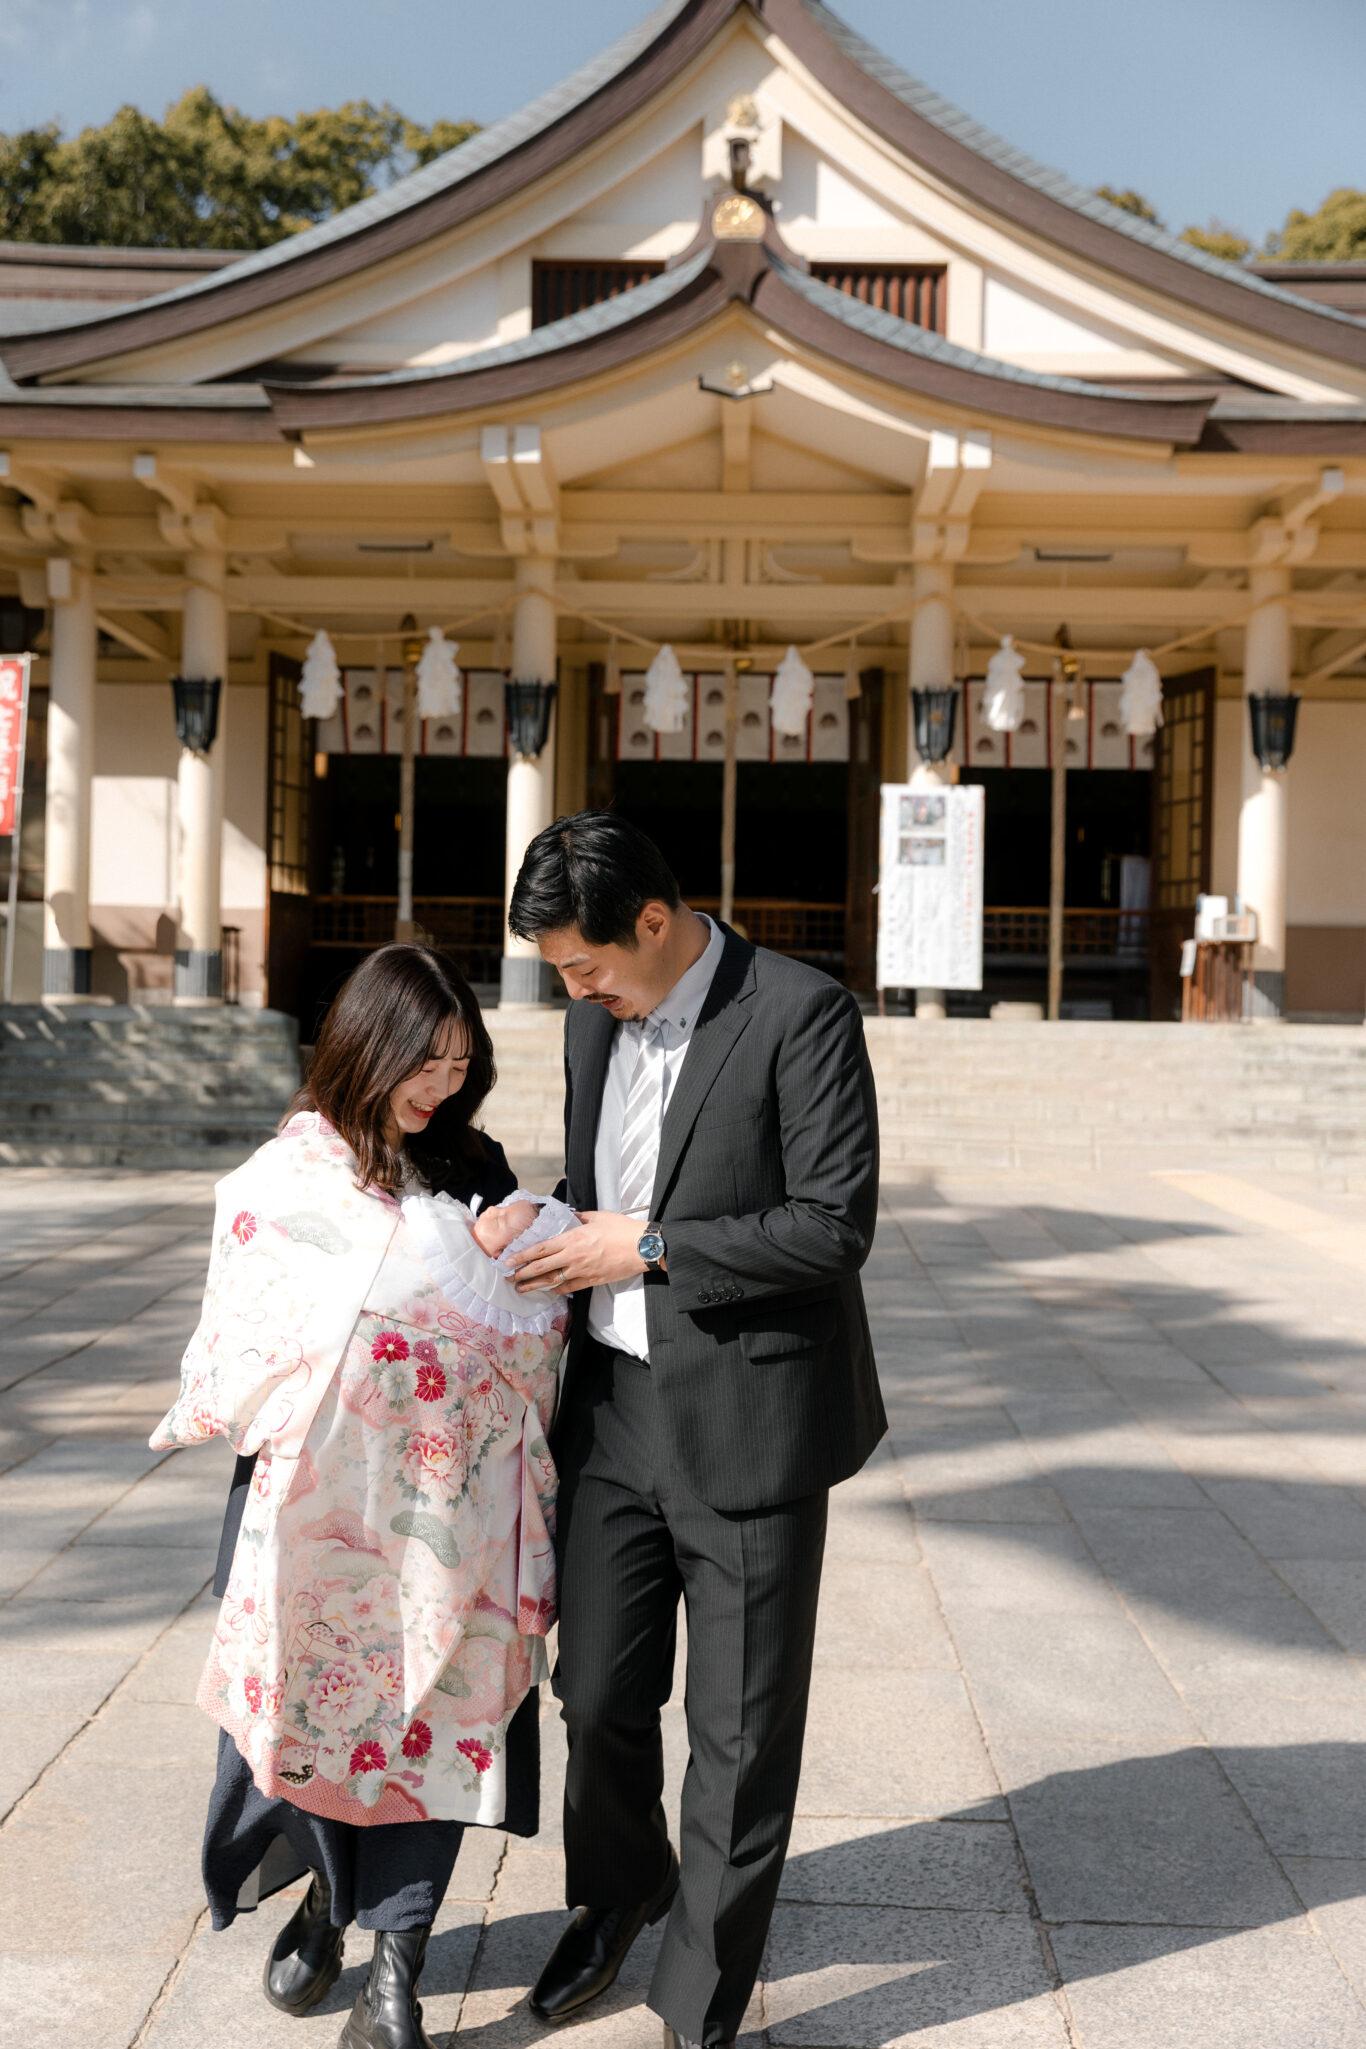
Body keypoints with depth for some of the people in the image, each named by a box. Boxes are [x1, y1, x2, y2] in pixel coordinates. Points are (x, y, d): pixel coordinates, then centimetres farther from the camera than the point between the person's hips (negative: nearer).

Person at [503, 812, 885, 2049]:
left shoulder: (803, 1015, -14)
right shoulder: (595, 1018, 8)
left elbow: (835, 1226, -18)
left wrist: (648, 1248, -16)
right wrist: (551, 1230, 1)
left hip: (748, 1422, -6)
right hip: (616, 1406, 6)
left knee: (743, 1729, 7)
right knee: (598, 1691, 16)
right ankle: (618, 1893, 46)